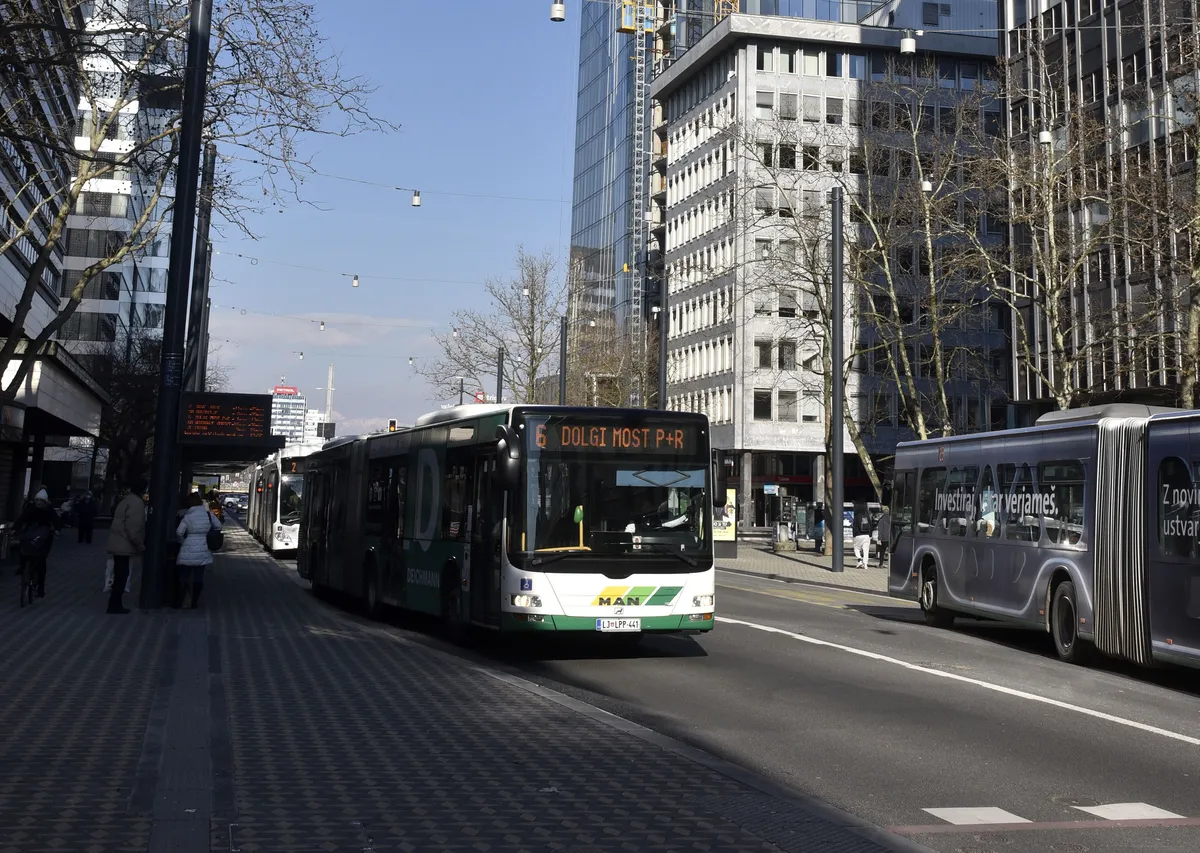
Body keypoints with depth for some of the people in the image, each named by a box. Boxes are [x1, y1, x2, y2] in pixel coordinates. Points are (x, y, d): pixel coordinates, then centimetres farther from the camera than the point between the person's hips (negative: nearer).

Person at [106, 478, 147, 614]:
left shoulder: (127, 500, 16)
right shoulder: (136, 502, -15)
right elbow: (133, 527, -23)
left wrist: (138, 544, 23)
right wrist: (140, 545, -16)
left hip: (119, 543, 10)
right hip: (124, 545, -10)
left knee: (120, 575, 14)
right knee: (122, 575, -4)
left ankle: (115, 603, 19)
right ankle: (114, 604, -1)